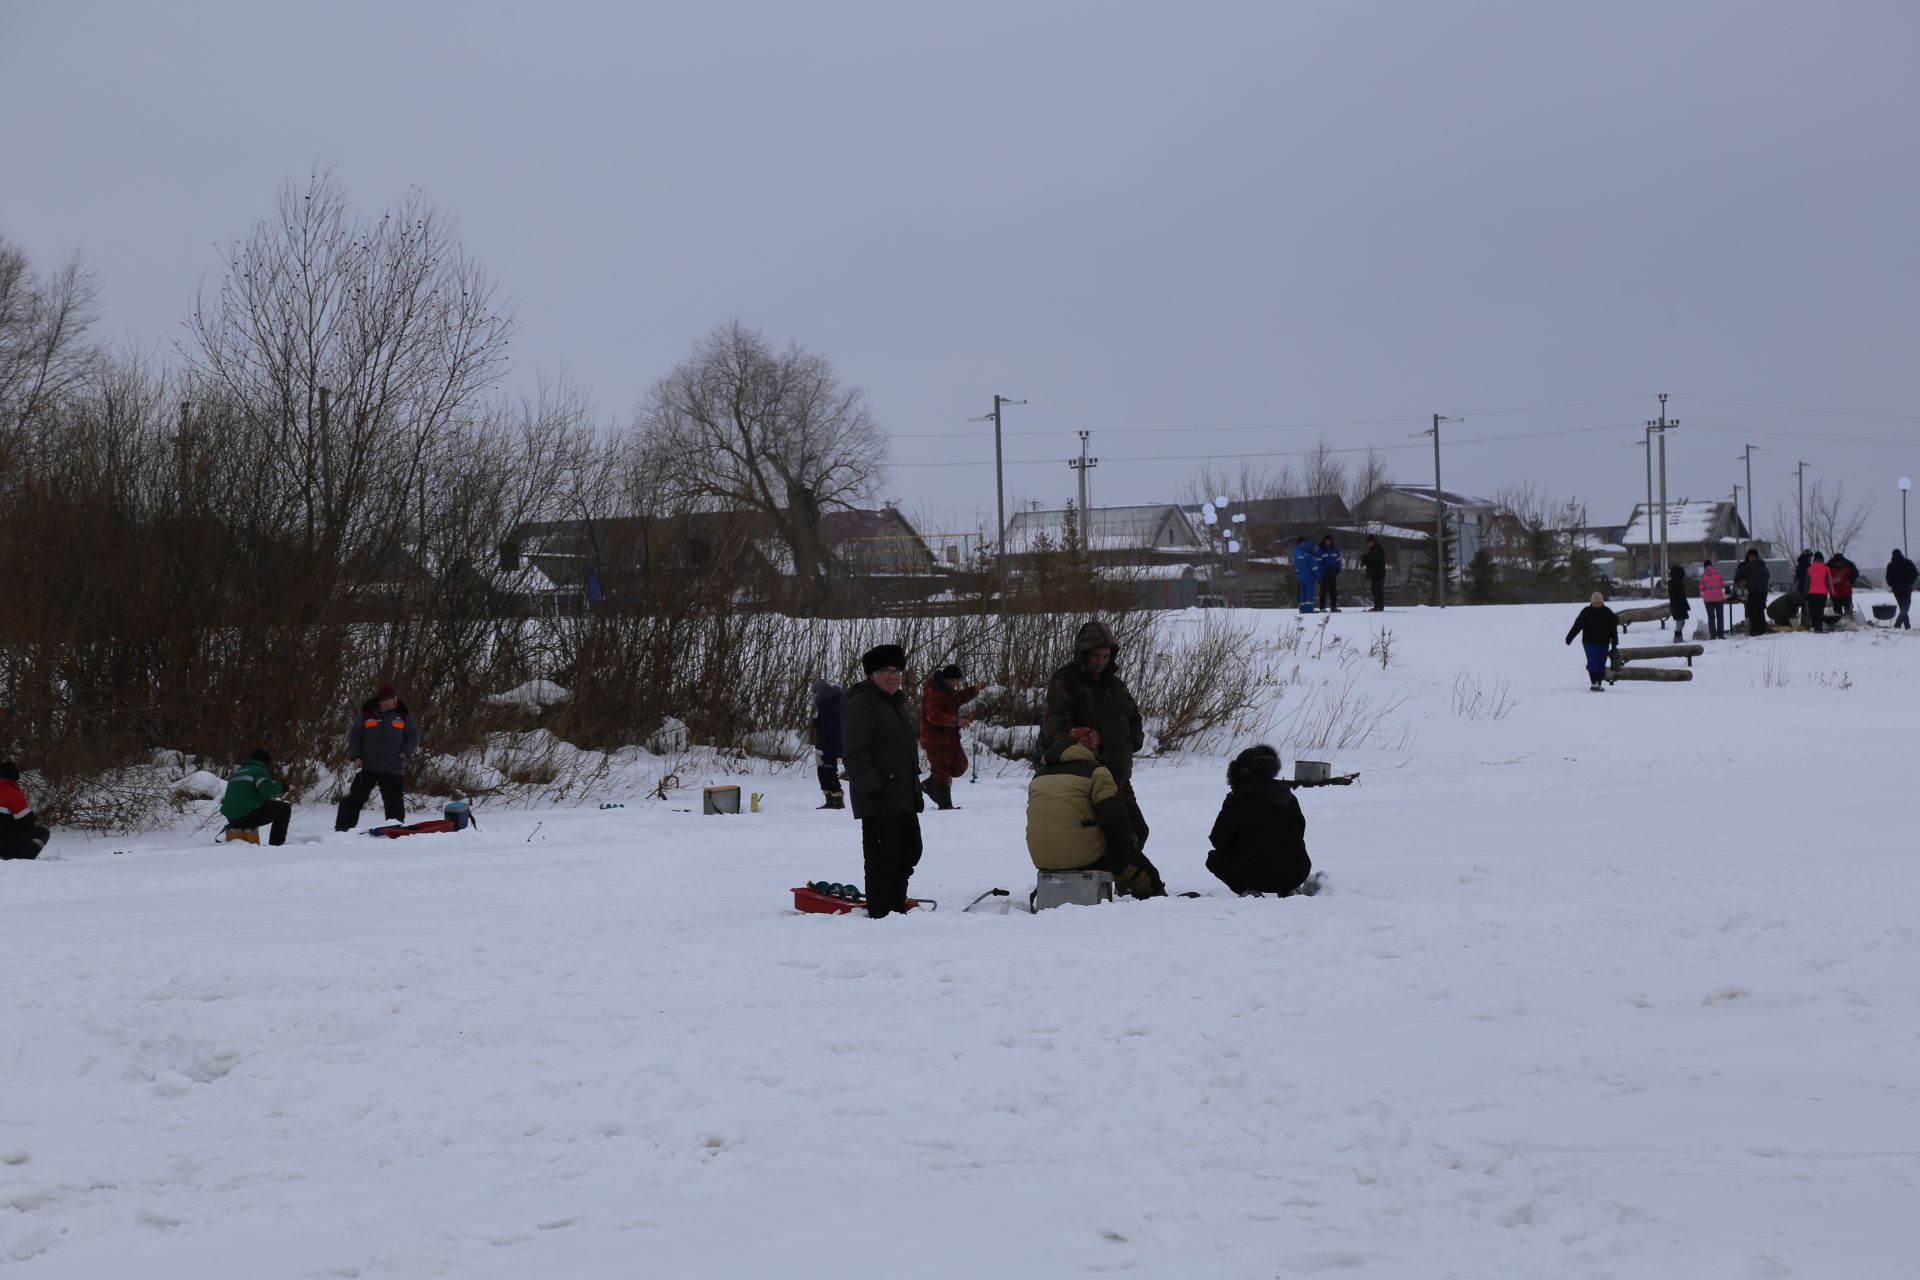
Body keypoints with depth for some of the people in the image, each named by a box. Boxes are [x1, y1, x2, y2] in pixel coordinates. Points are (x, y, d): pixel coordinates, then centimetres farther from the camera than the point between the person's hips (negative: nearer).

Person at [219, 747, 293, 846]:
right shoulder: (259, 770, -4)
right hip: (249, 815, -8)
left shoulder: (238, 771, 22)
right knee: (285, 808, 5)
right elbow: (267, 789, -21)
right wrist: (283, 787, -5)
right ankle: (276, 843, -2)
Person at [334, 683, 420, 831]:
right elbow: (354, 735, 5)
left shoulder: (403, 715, 4)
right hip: (367, 767, 0)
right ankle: (342, 829, 6)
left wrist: (406, 753, -8)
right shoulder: (366, 714, 2)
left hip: (393, 769, 0)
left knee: (394, 801, 3)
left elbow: (414, 735, 7)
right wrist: (356, 756, -6)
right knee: (355, 798, 1)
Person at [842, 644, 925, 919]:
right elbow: (856, 752, -19)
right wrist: (870, 787, -26)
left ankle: (897, 908, 26)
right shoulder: (859, 705, -11)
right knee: (883, 859, -9)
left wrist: (916, 791, 27)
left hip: (904, 799, 10)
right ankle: (881, 914, -5)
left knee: (909, 852, 16)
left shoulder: (897, 704, 20)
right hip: (879, 801, -10)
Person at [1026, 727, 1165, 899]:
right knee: (1134, 861, 17)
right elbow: (1114, 818, -12)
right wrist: (1125, 846, 6)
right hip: (1084, 857, -6)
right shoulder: (1095, 771, -5)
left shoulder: (1039, 775, 16)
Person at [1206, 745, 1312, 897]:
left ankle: (1247, 890, -3)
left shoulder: (1237, 800, -8)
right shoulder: (1289, 797, 8)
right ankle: (1288, 891, 15)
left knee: (1214, 858, 18)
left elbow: (1219, 841, -2)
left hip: (1258, 876, -5)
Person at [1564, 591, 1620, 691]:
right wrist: (1569, 637, -9)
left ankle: (1599, 684, 15)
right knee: (1592, 662, -15)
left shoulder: (1608, 613, 1)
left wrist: (1614, 644, 3)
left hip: (1603, 643, 2)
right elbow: (1577, 626, -2)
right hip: (1589, 642, -2)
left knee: (1601, 664, 4)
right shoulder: (1586, 612, -2)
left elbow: (1613, 629, 5)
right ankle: (1593, 683, -18)